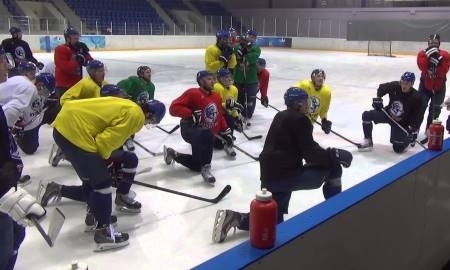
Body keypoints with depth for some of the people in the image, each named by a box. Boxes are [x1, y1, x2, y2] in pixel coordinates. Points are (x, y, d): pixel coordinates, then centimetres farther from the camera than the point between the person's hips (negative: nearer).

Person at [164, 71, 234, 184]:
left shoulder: (216, 97, 11)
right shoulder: (193, 93, -12)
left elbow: (220, 116, 22)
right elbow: (174, 108, -17)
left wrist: (226, 132, 14)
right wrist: (191, 115, -26)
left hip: (207, 134, 8)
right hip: (190, 130, -8)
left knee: (197, 165, 8)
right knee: (207, 134, -42)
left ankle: (172, 154, 31)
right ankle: (205, 168, -30)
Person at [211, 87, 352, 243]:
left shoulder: (281, 116, 18)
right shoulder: (300, 120, -9)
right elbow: (310, 152, -11)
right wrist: (335, 155, 1)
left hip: (270, 175, 9)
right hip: (286, 175, -9)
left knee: (274, 219, 19)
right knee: (333, 168, 4)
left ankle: (233, 218, 2)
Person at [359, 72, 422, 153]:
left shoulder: (415, 98, -23)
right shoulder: (395, 86, -16)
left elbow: (416, 117, -18)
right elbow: (382, 87, 4)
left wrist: (413, 131, -23)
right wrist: (378, 98, -10)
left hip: (401, 123, -4)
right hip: (388, 113, 4)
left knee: (398, 148, -11)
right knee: (367, 115, -17)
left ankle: (406, 138, 25)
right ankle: (368, 141, -3)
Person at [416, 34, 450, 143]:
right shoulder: (422, 53, -8)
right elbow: (422, 67, -25)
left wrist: (438, 59, -32)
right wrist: (427, 56, -33)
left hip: (439, 87, 1)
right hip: (425, 86, 0)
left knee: (435, 112, 9)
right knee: (420, 108, -3)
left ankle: (429, 132, 22)